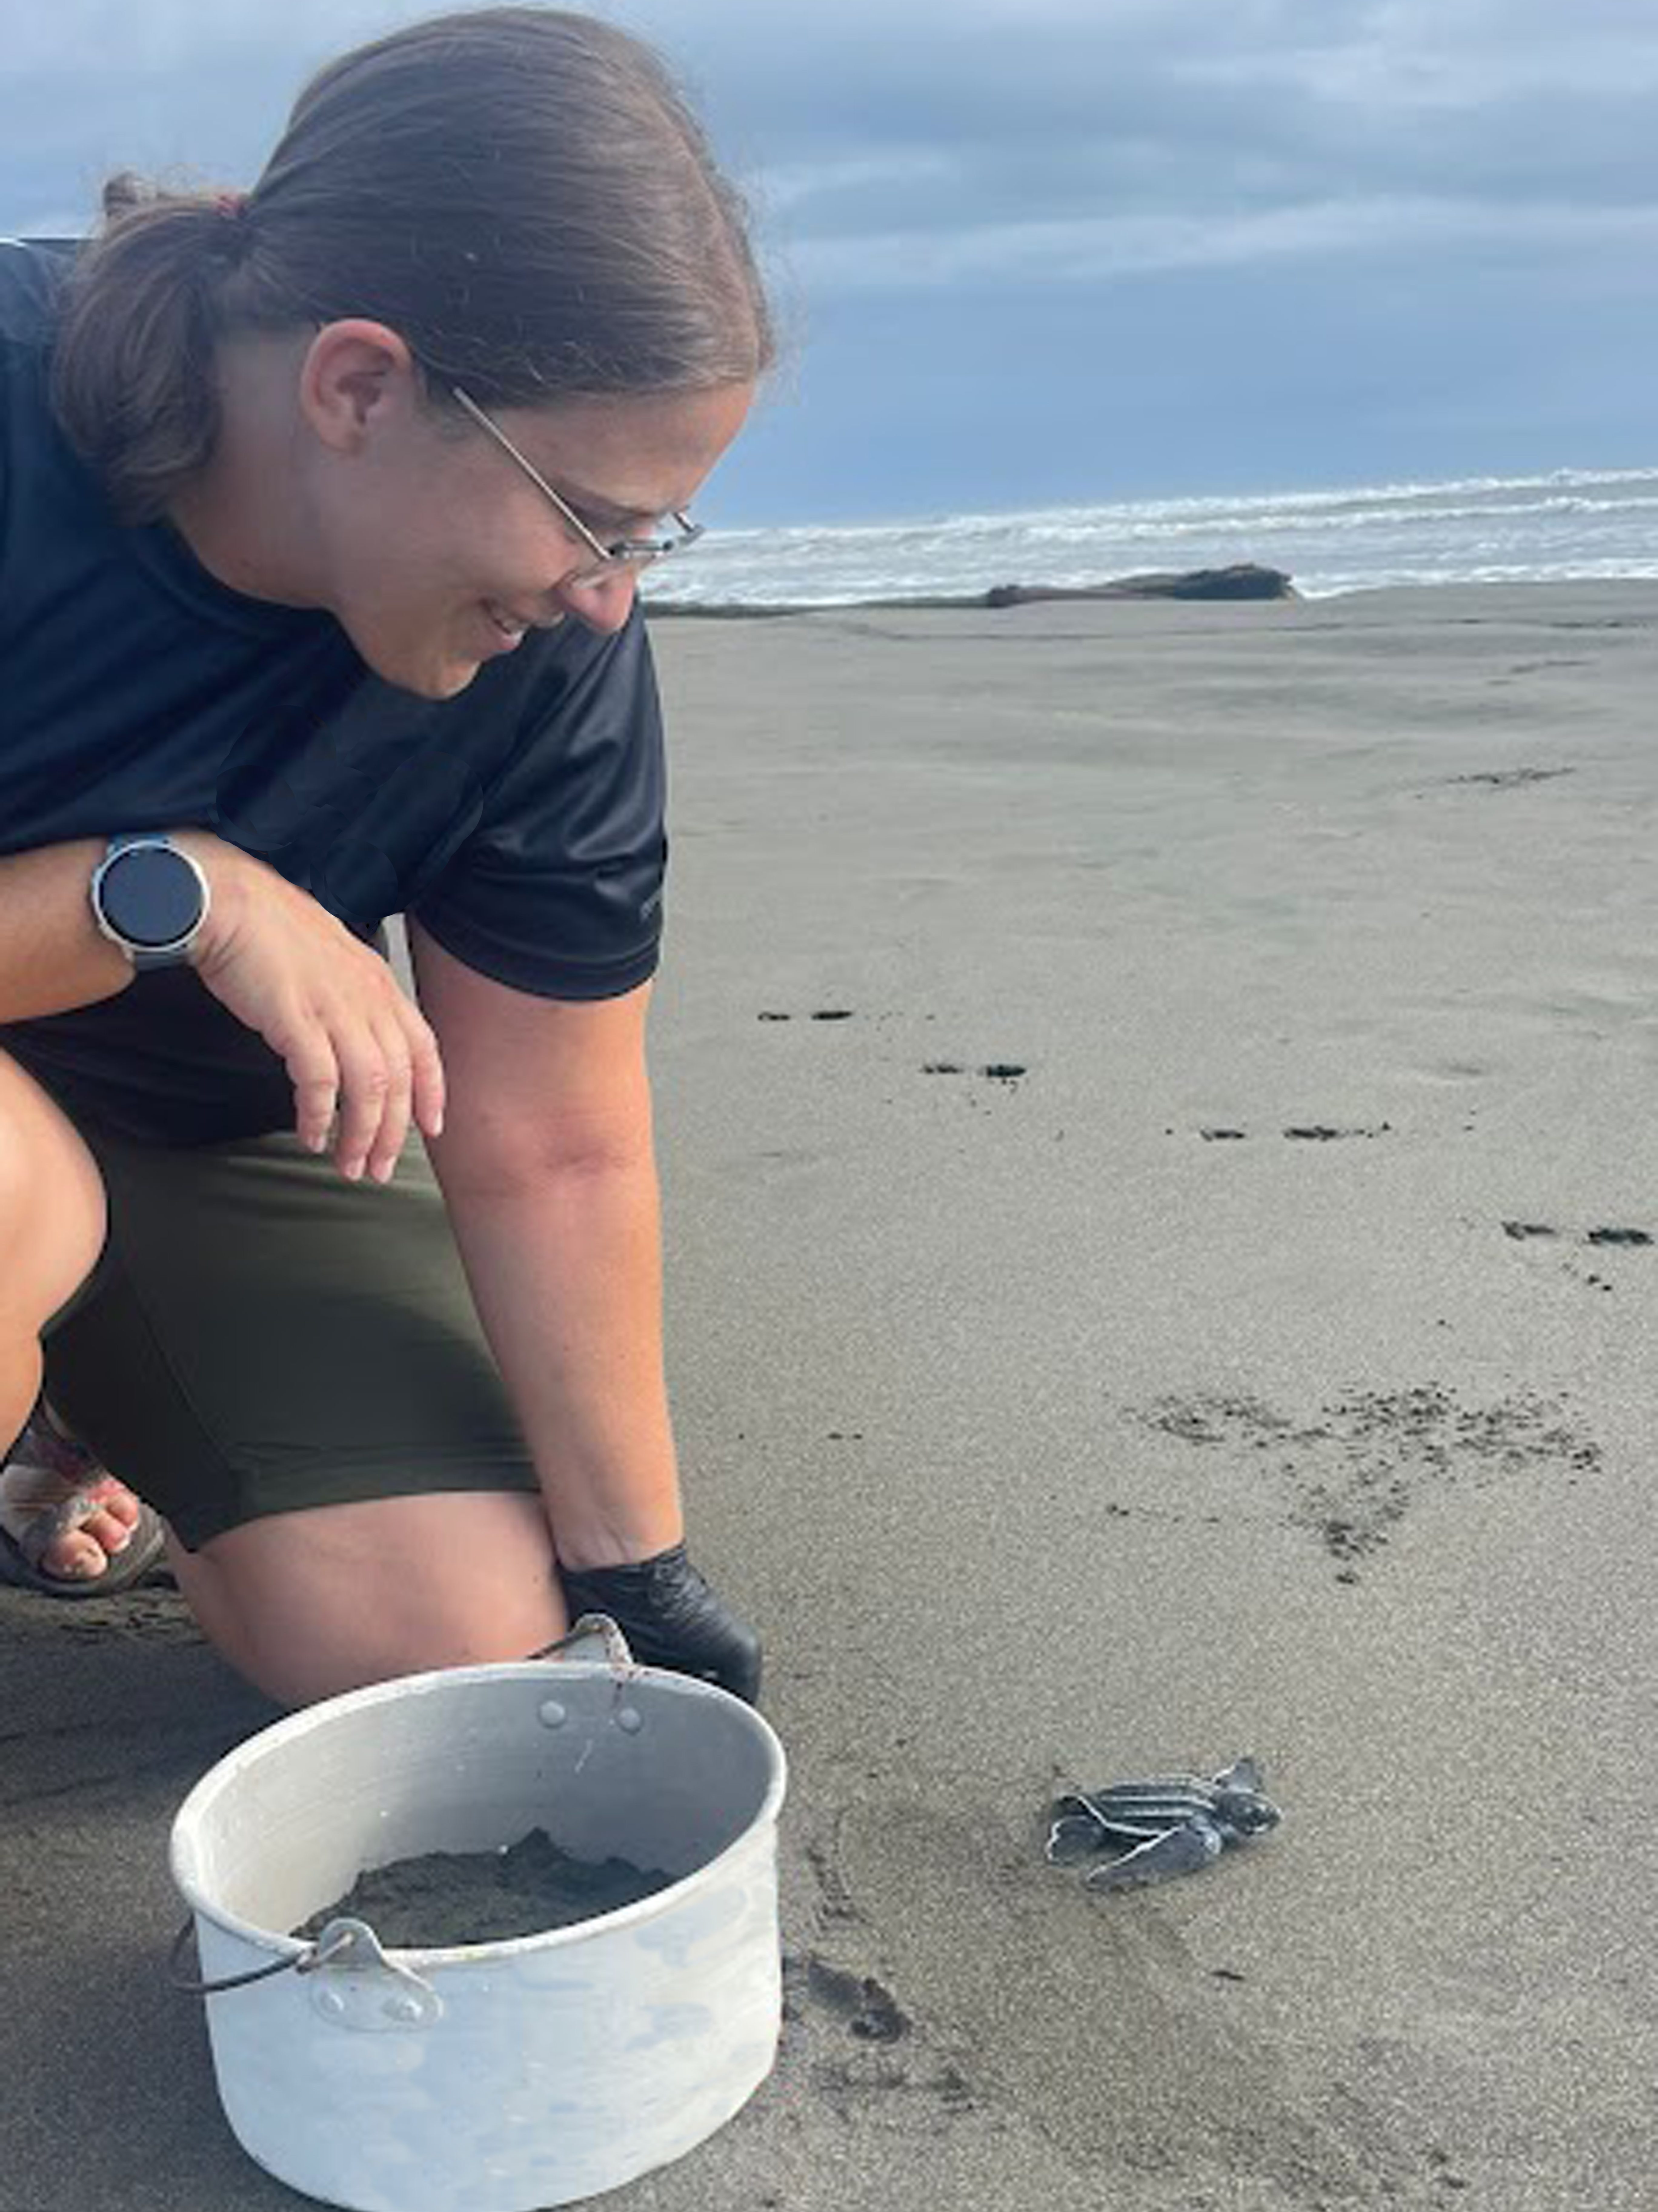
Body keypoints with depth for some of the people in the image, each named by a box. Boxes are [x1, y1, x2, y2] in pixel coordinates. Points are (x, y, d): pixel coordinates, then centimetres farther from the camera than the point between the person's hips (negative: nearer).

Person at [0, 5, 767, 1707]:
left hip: (212, 1144, 3)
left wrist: (638, 1586, -10)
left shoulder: (552, 648, -20)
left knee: (468, 1658, -5)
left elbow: (554, 1157, -14)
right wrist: (176, 893, -36)